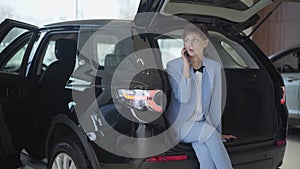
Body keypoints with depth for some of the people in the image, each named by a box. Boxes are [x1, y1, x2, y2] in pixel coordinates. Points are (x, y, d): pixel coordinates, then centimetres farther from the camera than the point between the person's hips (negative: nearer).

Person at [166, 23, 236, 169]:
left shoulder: (214, 67, 6)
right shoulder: (173, 66, -4)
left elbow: (215, 103, 10)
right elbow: (183, 97, -18)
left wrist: (218, 132, 12)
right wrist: (186, 66, -14)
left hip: (204, 123, 2)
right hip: (180, 125, -2)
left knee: (204, 150, -31)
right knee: (208, 131, -32)